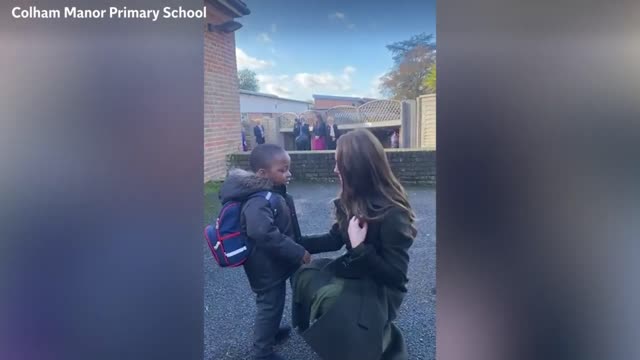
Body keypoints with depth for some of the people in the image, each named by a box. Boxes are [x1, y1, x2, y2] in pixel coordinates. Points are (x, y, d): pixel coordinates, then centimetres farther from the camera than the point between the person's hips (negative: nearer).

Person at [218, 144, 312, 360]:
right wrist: (298, 253, -34)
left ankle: (272, 332, 50)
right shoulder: (259, 202, -30)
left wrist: (297, 249, 22)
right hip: (266, 267, -10)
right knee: (270, 305, 7)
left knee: (275, 303, 27)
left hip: (275, 264, 10)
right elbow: (265, 235, -42)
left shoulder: (273, 193, 3)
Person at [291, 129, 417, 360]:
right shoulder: (353, 200, -2)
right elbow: (334, 240, 10)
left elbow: (395, 275, -23)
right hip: (354, 272, 8)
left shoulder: (393, 213, -25)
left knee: (328, 300, -29)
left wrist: (360, 247, -29)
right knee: (303, 274, -3)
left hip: (382, 288, -8)